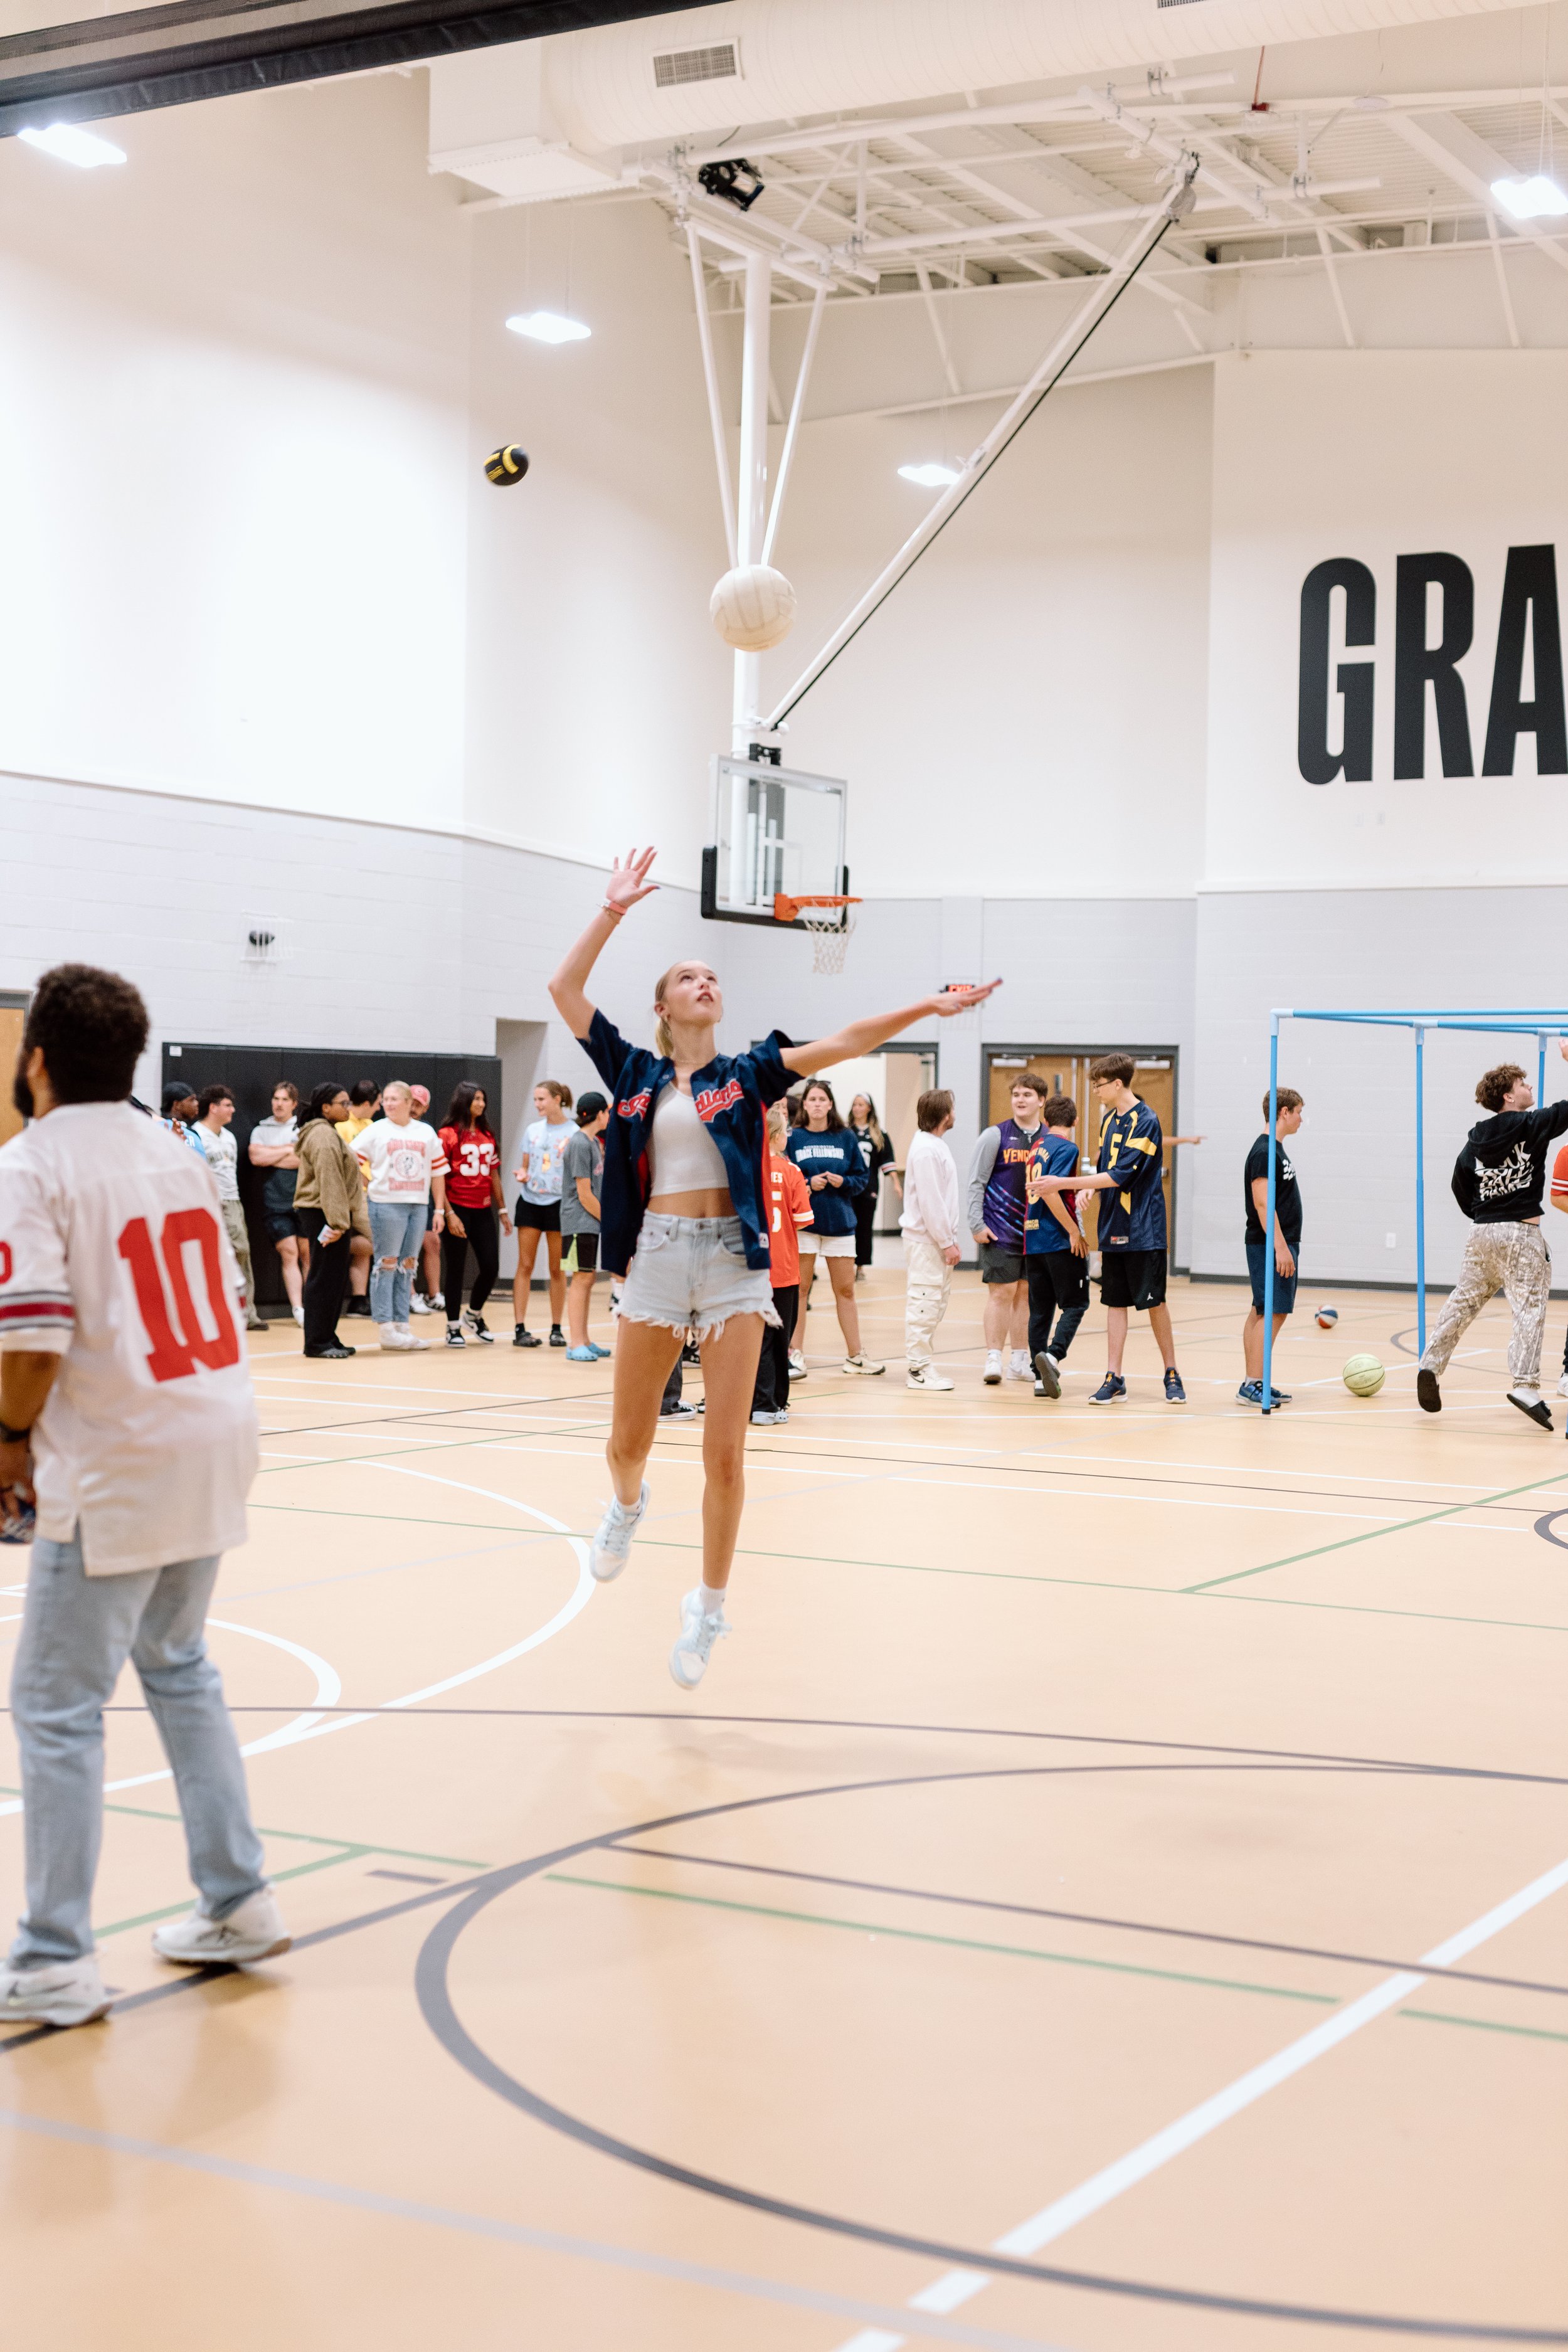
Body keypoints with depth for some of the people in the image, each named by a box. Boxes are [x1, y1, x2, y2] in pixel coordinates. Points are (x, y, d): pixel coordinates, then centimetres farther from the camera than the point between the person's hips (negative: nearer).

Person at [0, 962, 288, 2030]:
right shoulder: (175, 1152, 11)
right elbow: (224, 1302, 13)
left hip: (117, 1464, -7)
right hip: (217, 1438, 7)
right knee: (178, 1668, 22)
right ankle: (239, 1904, 26)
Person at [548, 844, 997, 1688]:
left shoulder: (745, 1073, 8)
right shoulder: (634, 1072, 9)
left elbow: (840, 1044, -3)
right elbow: (565, 990, 3)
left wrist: (926, 1008, -13)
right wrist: (614, 909, 4)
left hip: (733, 1258, -1)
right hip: (656, 1256, 1)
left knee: (724, 1452, -4)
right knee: (629, 1440, 8)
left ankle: (708, 1608, 11)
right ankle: (628, 1505, 44)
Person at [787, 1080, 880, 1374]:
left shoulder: (846, 1138, 6)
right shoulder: (793, 1137, 0)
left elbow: (862, 1178, 9)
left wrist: (843, 1182, -11)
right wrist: (807, 1184, -15)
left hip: (840, 1222, 3)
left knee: (846, 1290, 8)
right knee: (799, 1290, -2)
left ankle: (855, 1356, 15)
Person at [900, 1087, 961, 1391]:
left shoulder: (935, 1146, 16)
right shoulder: (926, 1149, -16)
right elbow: (930, 1201, -19)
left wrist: (951, 1238, 15)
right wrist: (947, 1243, -17)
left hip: (936, 1239, 10)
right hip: (926, 1240, -10)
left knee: (934, 1304, 13)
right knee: (924, 1303, -7)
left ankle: (923, 1364, 19)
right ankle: (917, 1369, -4)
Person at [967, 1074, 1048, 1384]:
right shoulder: (996, 1135, -3)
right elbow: (976, 1182, -4)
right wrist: (976, 1224, -10)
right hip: (1001, 1230, -4)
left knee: (1026, 1293, 8)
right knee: (1002, 1292, -6)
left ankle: (1019, 1361, 15)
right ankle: (993, 1359, -1)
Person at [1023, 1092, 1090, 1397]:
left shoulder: (1038, 1146, 13)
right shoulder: (1066, 1148, -9)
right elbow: (1050, 1192, -19)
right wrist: (1075, 1232, -16)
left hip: (1032, 1239, 7)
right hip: (1059, 1241, -7)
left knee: (1041, 1309, 8)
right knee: (1075, 1304, 0)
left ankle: (1041, 1377, 6)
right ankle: (1053, 1354, -22)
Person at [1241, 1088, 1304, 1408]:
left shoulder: (1276, 1150, 16)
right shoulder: (1264, 1152, -15)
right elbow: (1262, 1202, -21)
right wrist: (1280, 1246, -23)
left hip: (1281, 1244, 10)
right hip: (1270, 1246, -10)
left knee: (1260, 1312, 10)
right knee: (1272, 1313, -11)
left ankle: (1253, 1383, 13)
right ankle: (1252, 1385, -11)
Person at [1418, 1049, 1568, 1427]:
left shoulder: (1477, 1136, 9)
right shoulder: (1530, 1126, -9)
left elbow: (1460, 1184, 16)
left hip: (1482, 1233, 6)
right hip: (1521, 1234, -6)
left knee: (1463, 1302, 14)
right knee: (1530, 1308, -7)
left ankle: (1431, 1363, 9)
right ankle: (1525, 1384, -17)